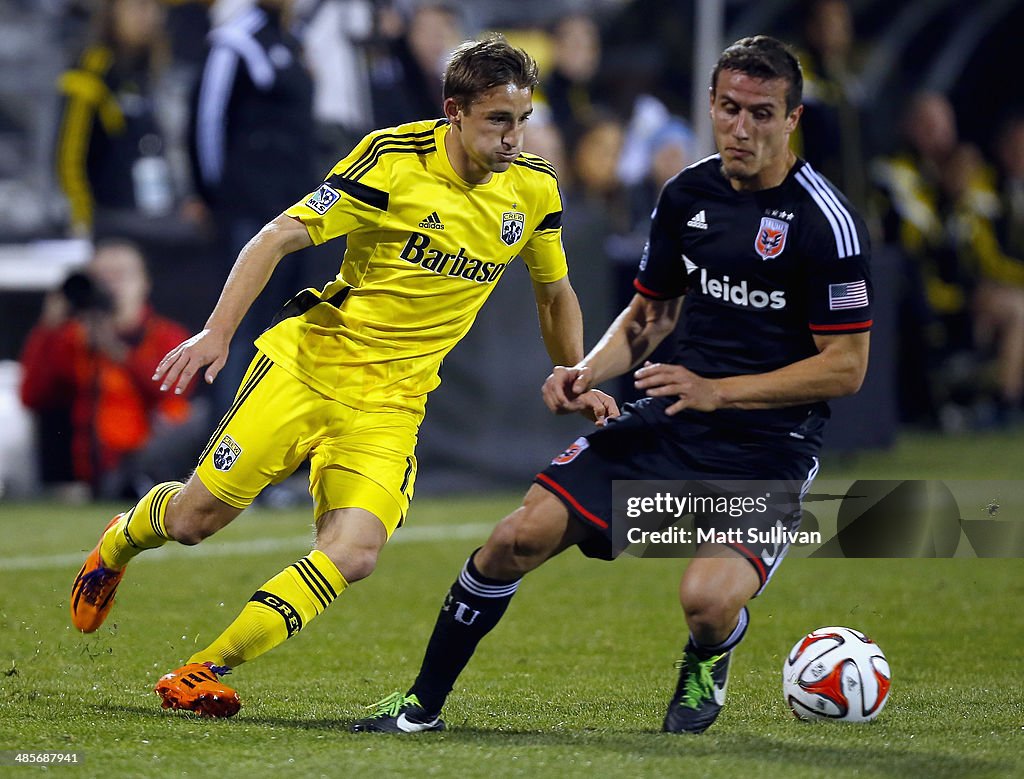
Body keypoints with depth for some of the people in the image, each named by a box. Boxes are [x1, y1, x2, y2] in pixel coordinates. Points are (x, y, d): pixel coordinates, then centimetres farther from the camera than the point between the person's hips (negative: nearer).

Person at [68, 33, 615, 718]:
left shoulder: (535, 189, 0)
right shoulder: (395, 158, -14)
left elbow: (555, 292, 20)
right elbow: (279, 237, -13)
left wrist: (578, 383, 20)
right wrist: (218, 331, -22)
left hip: (391, 400, 3)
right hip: (309, 358, -3)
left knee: (354, 553, -20)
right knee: (193, 517, -2)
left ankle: (204, 672, -9)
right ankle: (120, 542, 36)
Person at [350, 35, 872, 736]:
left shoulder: (825, 220, -13)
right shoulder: (688, 193, 6)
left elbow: (846, 367, -13)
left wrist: (717, 390, -18)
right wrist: (589, 371, 0)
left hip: (771, 446, -5)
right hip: (672, 416, 5)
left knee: (707, 597, -30)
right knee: (521, 536, -9)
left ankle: (708, 661, 10)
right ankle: (422, 703, 8)